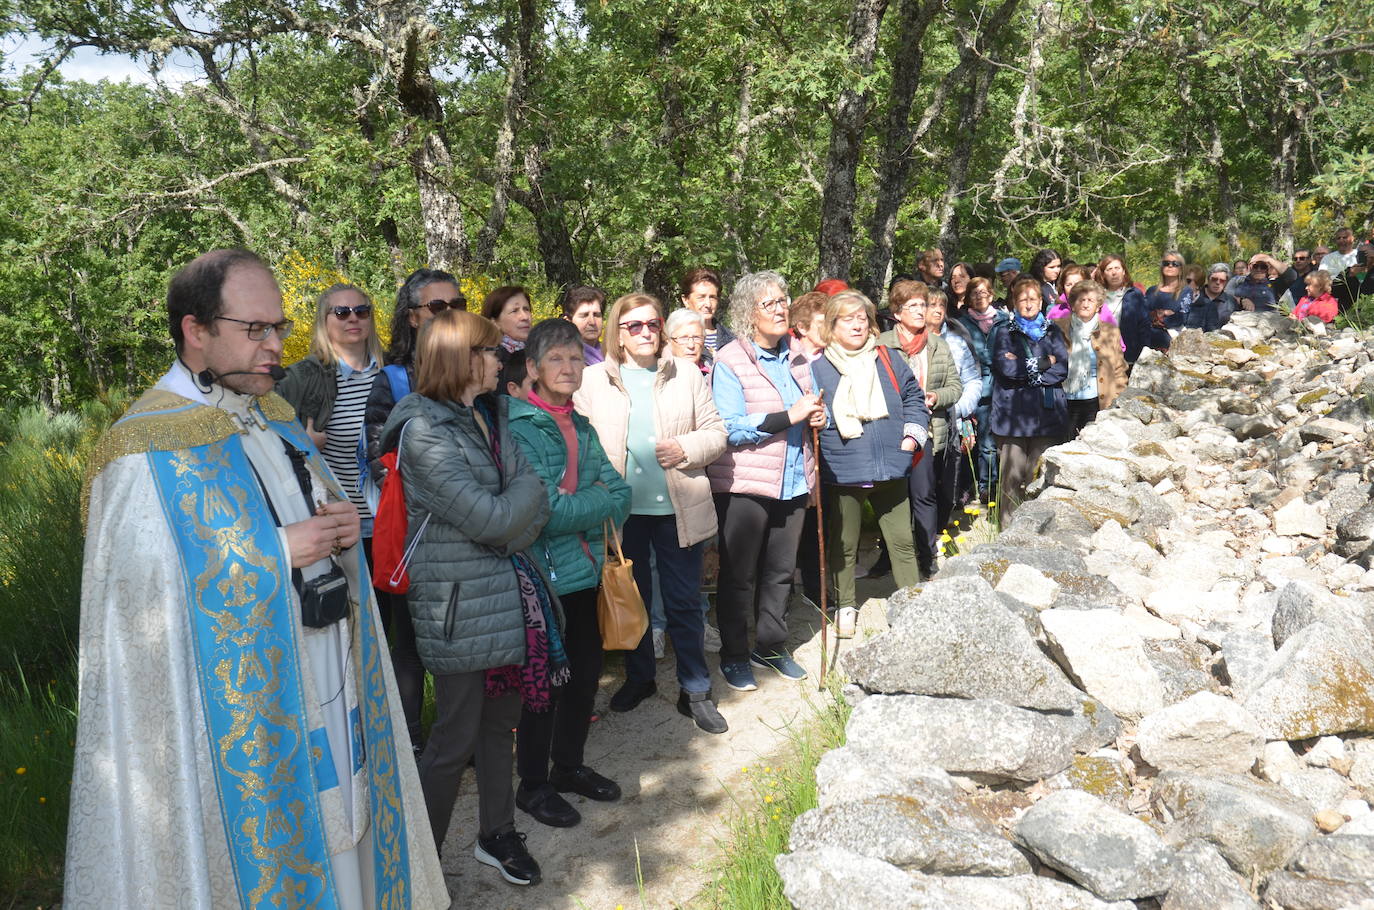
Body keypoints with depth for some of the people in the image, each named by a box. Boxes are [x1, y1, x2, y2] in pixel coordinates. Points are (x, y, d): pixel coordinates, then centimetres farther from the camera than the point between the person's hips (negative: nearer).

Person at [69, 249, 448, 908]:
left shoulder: (275, 416, 9)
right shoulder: (145, 451, -14)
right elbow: (148, 593, -19)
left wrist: (341, 526, -4)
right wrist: (278, 551, -22)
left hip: (327, 680, 7)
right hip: (242, 707, -7)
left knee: (331, 826, 17)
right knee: (263, 845, 7)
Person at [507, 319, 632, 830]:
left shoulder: (582, 428, 10)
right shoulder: (519, 428, -14)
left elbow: (620, 495, 4)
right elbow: (544, 512, -22)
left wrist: (574, 507, -13)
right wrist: (598, 502, -9)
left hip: (587, 572, 7)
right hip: (544, 576, -7)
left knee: (586, 673, 17)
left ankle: (570, 766, 38)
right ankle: (533, 785, 25)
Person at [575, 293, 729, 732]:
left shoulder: (687, 375, 6)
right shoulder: (594, 380, 3)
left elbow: (715, 431, 7)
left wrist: (687, 449, -12)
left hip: (678, 508, 0)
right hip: (622, 509, 0)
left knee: (684, 601, 6)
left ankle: (695, 691, 19)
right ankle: (639, 677, 35)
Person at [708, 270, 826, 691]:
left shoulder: (796, 358, 9)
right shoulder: (730, 362, -11)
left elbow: (812, 407, 23)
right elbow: (731, 428, -19)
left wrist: (816, 415, -1)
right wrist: (789, 416, -23)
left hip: (792, 482, 6)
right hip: (745, 485, -6)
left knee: (780, 571, 16)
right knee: (738, 575, 7)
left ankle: (770, 647, 33)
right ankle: (734, 656, 21)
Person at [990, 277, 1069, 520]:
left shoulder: (1052, 332, 16)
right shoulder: (1005, 333, 9)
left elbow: (1063, 368, 1)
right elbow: (1005, 367, -9)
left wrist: (1025, 367, -7)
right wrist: (1044, 363, -3)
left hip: (1046, 413, 2)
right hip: (1013, 415, -2)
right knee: (1012, 478, -5)